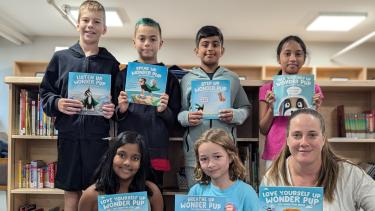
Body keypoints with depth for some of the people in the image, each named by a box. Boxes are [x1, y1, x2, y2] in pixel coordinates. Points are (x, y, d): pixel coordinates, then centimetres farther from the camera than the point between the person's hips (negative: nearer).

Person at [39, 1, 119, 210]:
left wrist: (113, 109, -13)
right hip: (69, 135, 1)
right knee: (72, 192, 10)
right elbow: (44, 92, 9)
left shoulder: (111, 63, 5)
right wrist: (57, 103, -10)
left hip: (98, 137, 0)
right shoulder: (61, 58, 7)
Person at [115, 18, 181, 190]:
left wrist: (163, 111, -13)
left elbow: (175, 120, 7)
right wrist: (121, 110, -8)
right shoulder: (124, 74, 8)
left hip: (156, 151, 0)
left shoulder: (169, 77, 5)